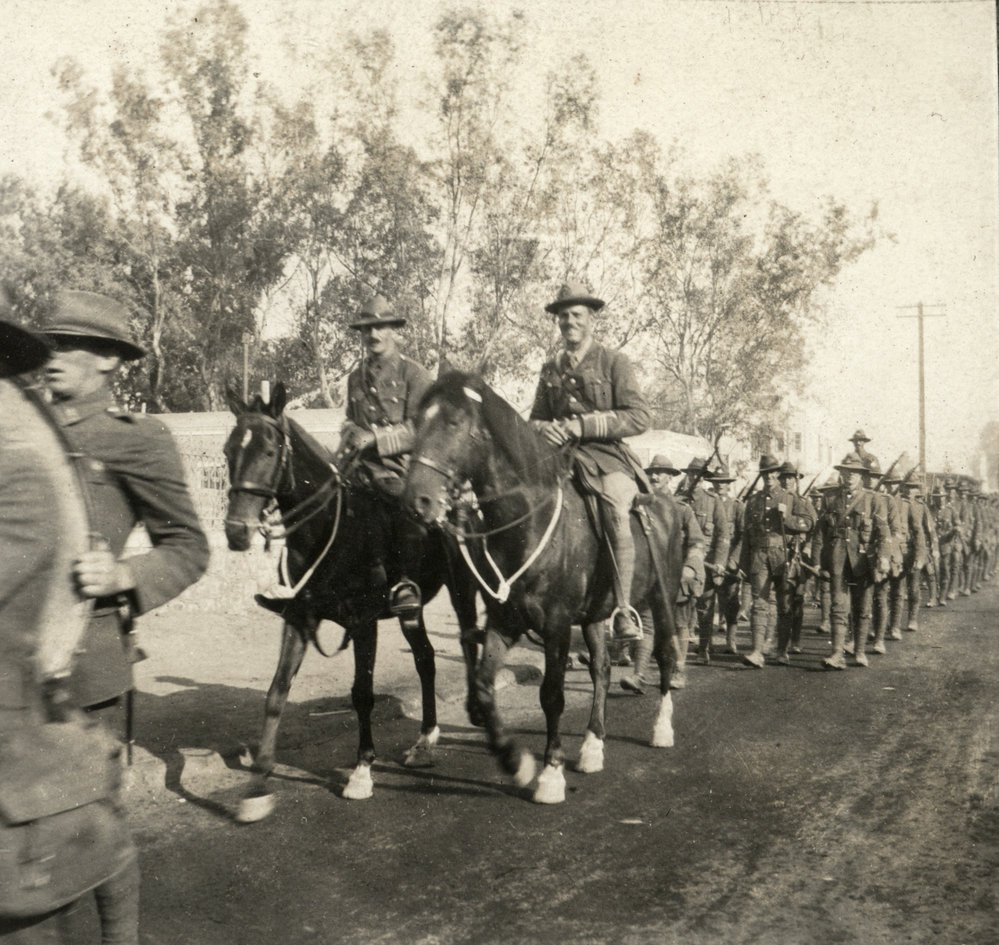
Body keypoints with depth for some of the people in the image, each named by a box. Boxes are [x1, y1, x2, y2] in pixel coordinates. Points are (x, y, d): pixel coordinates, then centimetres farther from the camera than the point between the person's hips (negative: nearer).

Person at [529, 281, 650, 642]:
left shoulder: (614, 362, 5)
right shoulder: (550, 369, 19)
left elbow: (638, 417, -5)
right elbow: (535, 419, 25)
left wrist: (584, 424, -15)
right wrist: (544, 430, -1)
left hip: (609, 456, -5)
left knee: (614, 505, -34)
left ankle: (624, 609, -31)